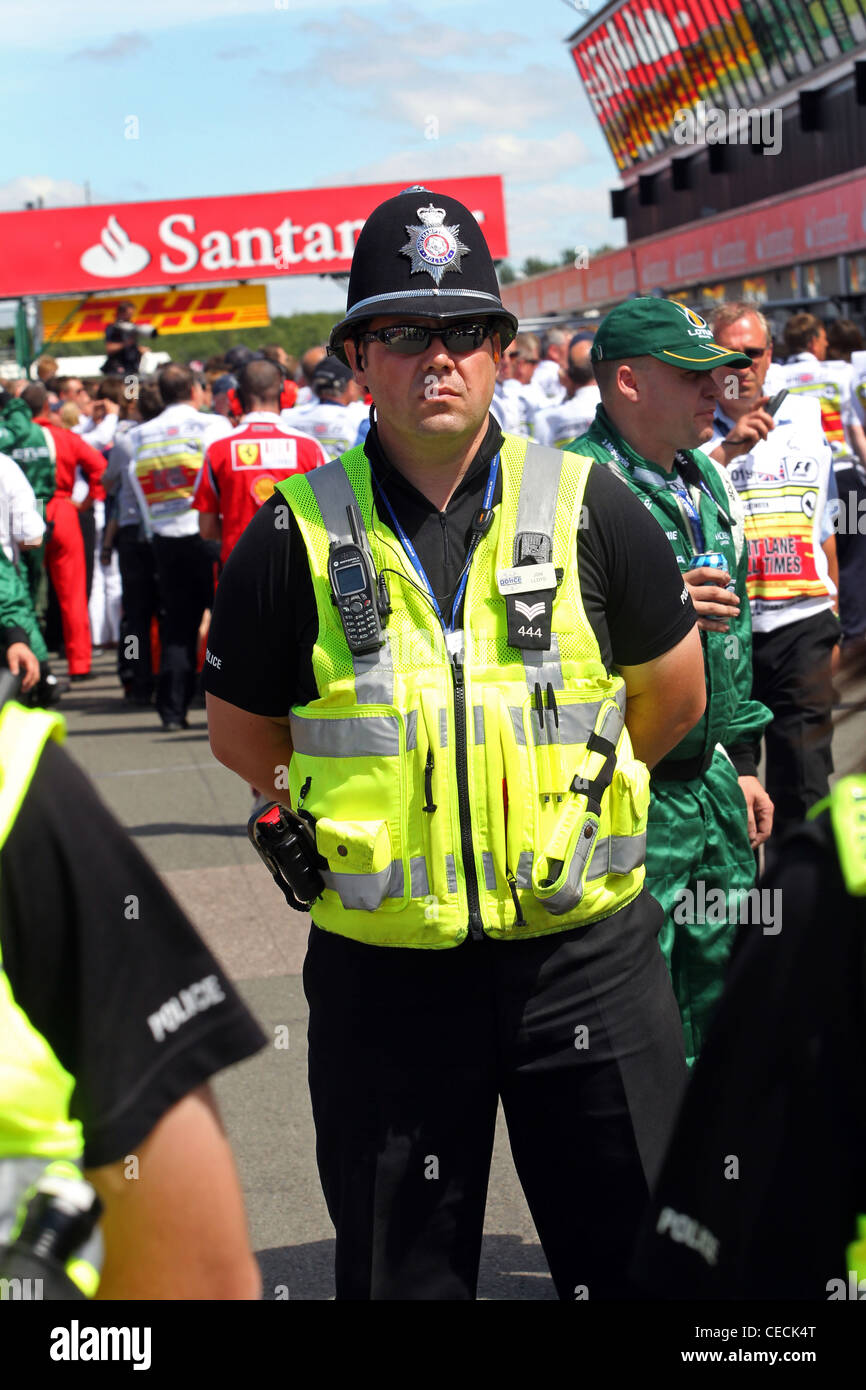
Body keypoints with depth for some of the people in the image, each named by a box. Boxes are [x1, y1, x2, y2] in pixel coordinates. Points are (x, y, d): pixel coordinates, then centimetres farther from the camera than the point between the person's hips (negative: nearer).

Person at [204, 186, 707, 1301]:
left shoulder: (587, 509, -2)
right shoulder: (295, 535, -5)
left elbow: (672, 694, 12)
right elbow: (241, 728, 8)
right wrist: (364, 806, 6)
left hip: (585, 953, 1)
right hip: (381, 970, 0)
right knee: (400, 1274, 13)